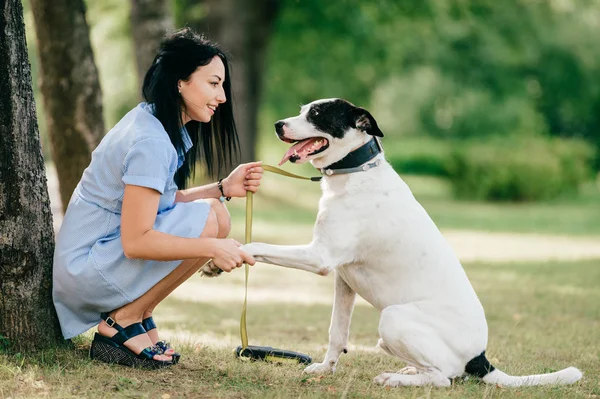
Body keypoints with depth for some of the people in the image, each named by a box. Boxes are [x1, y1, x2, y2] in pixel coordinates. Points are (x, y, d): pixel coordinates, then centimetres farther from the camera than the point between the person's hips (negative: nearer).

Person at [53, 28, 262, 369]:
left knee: (217, 213, 3)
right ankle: (120, 324, -10)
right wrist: (212, 248, -26)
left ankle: (140, 313, 6)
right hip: (86, 268, -10)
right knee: (205, 218, -20)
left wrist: (224, 188, -3)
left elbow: (166, 202, 8)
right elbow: (135, 242, -26)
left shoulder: (154, 122, 7)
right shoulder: (150, 141, -22)